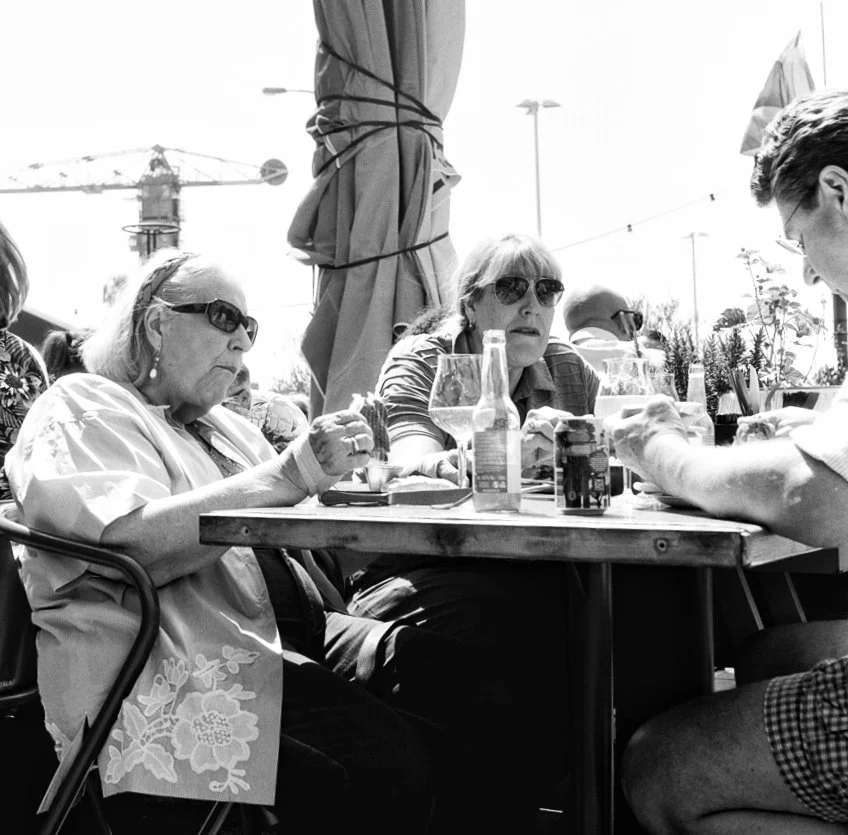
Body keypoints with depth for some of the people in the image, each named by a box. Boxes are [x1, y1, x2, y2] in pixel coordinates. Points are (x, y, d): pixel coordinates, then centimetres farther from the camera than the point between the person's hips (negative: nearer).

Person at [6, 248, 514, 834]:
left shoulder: (226, 425, 27)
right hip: (168, 667, -7)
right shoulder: (81, 407, 2)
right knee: (390, 763, -29)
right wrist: (290, 474, -22)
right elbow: (135, 545, -18)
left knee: (470, 687, -14)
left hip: (292, 634, 8)